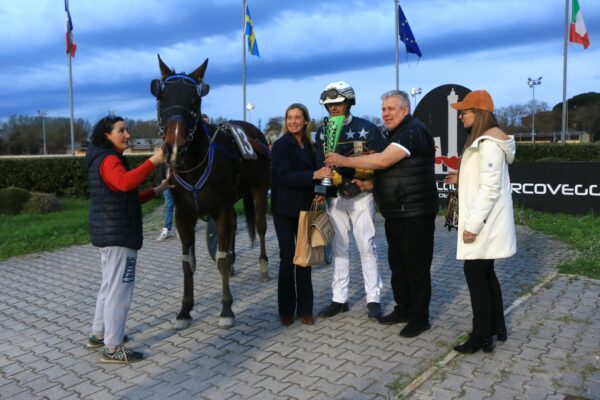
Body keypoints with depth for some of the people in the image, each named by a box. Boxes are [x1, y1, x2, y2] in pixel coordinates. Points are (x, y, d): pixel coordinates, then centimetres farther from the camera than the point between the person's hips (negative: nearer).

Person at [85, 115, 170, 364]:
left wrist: (157, 191, 12)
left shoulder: (105, 160, 19)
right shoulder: (109, 160, -14)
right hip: (118, 235, -11)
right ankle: (113, 348, 3)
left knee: (110, 286, 21)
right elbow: (125, 182, -38)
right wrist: (154, 161, -40)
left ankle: (99, 334, 33)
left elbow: (126, 198, 19)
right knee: (120, 289, -5)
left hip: (110, 233, 11)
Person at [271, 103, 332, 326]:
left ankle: (304, 309, 17)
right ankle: (286, 310, 15)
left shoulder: (309, 146, 9)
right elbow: (285, 176, -20)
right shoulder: (281, 145, -8)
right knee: (288, 257, 1)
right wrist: (315, 175, -29)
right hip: (285, 209, -5)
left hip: (305, 208, 5)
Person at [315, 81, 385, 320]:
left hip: (361, 196, -3)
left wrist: (357, 173, -20)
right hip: (335, 197, 3)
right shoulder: (322, 133, 7)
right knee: (339, 248, 9)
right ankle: (339, 299, 18)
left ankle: (373, 298, 12)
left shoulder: (367, 128, -3)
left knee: (366, 247, 1)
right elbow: (321, 166, 4)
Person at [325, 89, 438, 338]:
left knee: (416, 265, 0)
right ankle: (403, 309, 29)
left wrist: (344, 161, -19)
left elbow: (383, 161, -26)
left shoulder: (414, 131, -16)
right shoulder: (396, 134, 16)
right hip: (395, 213, 10)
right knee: (397, 262, 16)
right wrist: (369, 184, 8)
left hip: (415, 213, -10)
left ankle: (420, 318, 12)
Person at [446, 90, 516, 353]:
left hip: (484, 223, -10)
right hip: (484, 222, 10)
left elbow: (490, 188, -23)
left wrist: (474, 224, -23)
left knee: (475, 274, -3)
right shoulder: (483, 141, 14)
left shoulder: (488, 144, -18)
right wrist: (461, 179, 10)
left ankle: (482, 337, 8)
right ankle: (497, 328, 27)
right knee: (485, 273, 16)